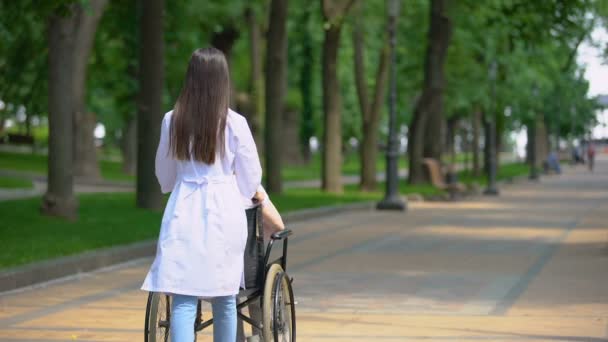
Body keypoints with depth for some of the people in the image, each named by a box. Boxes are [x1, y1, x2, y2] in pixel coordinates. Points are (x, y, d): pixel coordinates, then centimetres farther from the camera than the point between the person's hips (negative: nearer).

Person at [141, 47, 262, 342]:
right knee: (224, 300, 13)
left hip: (184, 212, 1)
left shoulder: (172, 121, 2)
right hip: (224, 213, -1)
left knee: (183, 302, -4)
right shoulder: (234, 123, -5)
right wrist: (251, 193, 27)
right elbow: (250, 177, 3)